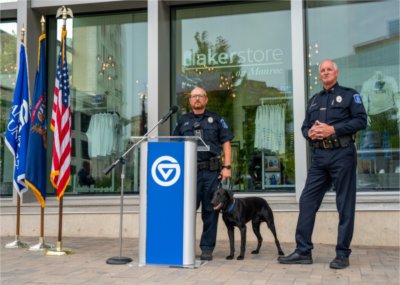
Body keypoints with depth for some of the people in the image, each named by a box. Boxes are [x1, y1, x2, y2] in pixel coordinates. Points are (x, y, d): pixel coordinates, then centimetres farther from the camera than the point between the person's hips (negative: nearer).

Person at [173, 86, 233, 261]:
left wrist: (227, 166, -4)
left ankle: (207, 248, 9)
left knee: (210, 210, 2)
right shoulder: (183, 121, 15)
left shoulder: (216, 119, 11)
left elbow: (226, 143, 7)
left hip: (212, 171, -1)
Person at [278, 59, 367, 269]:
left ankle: (342, 254, 7)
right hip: (319, 156, 6)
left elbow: (361, 120, -6)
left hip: (342, 154, -5)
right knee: (307, 201, 1)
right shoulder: (314, 100, 20)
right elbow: (304, 126, 19)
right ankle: (303, 251, 7)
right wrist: (310, 133, -5)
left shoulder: (349, 95, 4)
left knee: (345, 205, 0)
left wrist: (333, 129, -15)